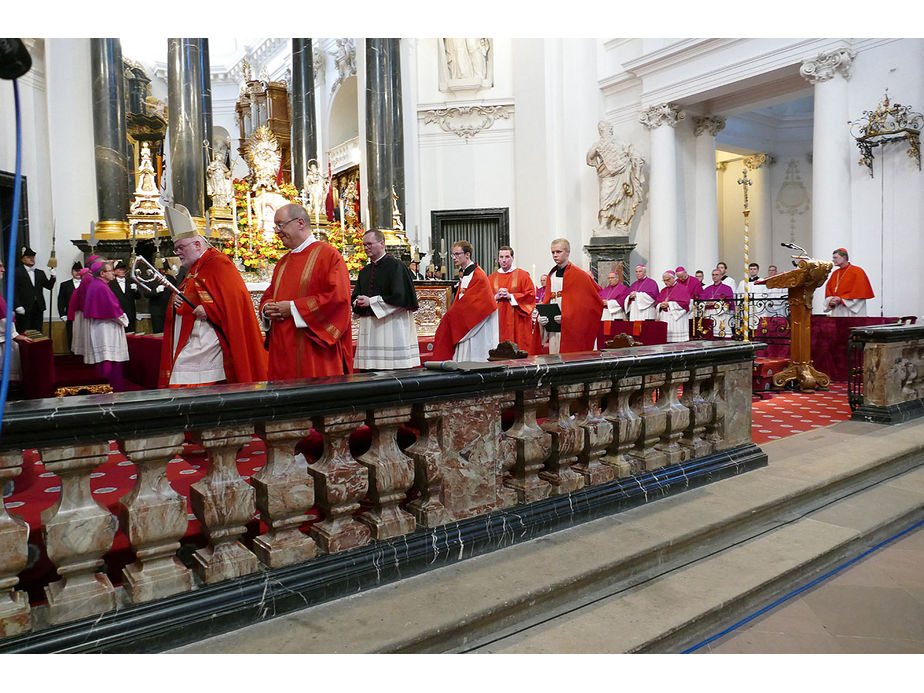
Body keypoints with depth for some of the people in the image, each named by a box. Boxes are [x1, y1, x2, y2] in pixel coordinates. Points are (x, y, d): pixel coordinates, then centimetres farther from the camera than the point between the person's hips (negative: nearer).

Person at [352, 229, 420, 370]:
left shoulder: (394, 265, -4)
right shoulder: (364, 271, 19)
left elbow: (399, 297, -14)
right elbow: (354, 297, 22)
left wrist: (371, 301, -12)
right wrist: (358, 303, -2)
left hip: (390, 328, -7)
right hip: (368, 328, 7)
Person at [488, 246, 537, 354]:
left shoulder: (523, 275, 4)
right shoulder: (492, 278, 13)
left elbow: (530, 295, -4)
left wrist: (510, 296, -12)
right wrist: (496, 297, -9)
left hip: (517, 321, -3)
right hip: (498, 320, 3)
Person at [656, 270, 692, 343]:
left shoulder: (681, 288, 1)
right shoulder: (663, 290, 19)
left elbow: (684, 303, -9)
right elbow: (657, 303, 17)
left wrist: (669, 304, -13)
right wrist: (661, 305, -7)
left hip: (677, 317, -5)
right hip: (664, 318, 5)